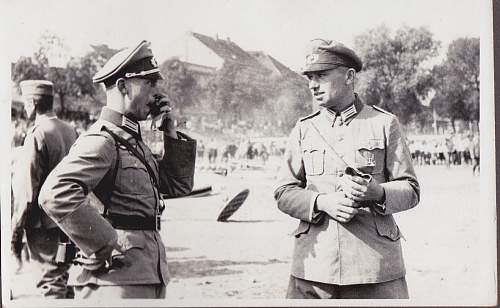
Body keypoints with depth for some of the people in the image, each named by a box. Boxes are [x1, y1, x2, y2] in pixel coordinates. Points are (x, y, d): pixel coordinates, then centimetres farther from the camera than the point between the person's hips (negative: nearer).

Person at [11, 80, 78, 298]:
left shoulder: (37, 134, -15)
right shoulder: (70, 131, 7)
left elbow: (27, 191, -17)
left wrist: (16, 232, -10)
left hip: (45, 225, -8)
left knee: (51, 283, -2)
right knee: (63, 278, 18)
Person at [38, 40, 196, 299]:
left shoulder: (133, 141, 16)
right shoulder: (101, 141, -15)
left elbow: (178, 185, 20)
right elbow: (56, 194, -30)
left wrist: (170, 134, 10)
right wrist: (106, 246, -24)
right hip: (117, 280, -9)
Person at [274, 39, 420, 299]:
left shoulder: (385, 123, 6)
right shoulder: (304, 129, 10)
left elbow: (410, 190, 5)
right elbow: (284, 193, 7)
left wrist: (377, 192, -16)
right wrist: (322, 202, -12)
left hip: (375, 262, -1)